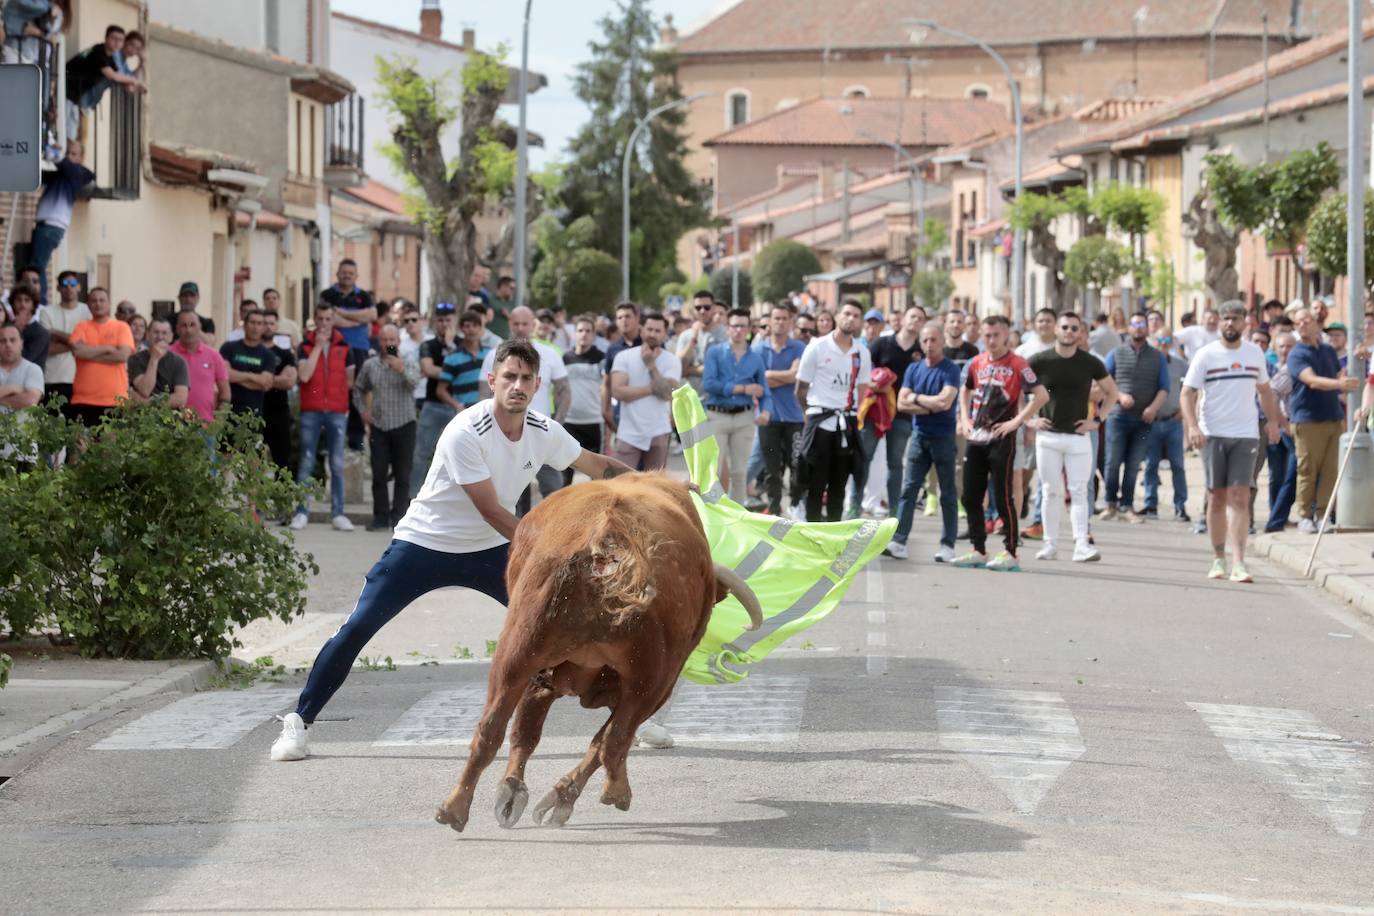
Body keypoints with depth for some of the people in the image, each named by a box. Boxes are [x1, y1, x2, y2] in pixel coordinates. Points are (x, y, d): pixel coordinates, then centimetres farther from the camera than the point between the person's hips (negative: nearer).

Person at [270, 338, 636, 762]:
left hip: (490, 550, 5)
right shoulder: (466, 433, -27)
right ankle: (299, 721, 0)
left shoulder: (544, 432, -8)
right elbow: (491, 511, -25)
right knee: (357, 628, -12)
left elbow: (599, 467, 9)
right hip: (423, 545, -5)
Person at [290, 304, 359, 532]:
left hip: (337, 412, 1)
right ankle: (301, 512, 3)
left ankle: (338, 513, 4)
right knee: (306, 464, -1)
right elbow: (304, 376, -11)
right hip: (311, 411, -1)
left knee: (337, 465, 1)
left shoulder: (344, 346, 8)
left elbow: (350, 379, 13)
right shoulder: (306, 345, 3)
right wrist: (318, 346, -10)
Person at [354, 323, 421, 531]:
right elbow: (359, 389, 22)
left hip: (404, 426, -3)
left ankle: (399, 518, 2)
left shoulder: (409, 364, 0)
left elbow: (414, 381, -21)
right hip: (379, 427, 3)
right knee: (379, 475, 1)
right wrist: (363, 411, 9)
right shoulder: (370, 365, 9)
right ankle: (380, 517, 8)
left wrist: (402, 370, -40)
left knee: (402, 476, -2)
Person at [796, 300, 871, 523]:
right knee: (816, 485, -2)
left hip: (847, 424, 4)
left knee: (839, 485, 8)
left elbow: (862, 389, 15)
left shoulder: (862, 353, 8)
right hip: (821, 422, -4)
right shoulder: (817, 348, -4)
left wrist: (858, 418, 7)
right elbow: (801, 389, 2)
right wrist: (813, 413, 8)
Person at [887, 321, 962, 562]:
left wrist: (917, 398, -7)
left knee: (948, 493, 3)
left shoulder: (951, 370, -6)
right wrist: (930, 406, -10)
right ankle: (898, 541, -6)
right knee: (908, 489, -3)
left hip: (943, 437, -4)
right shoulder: (913, 369, 8)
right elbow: (902, 403, 0)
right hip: (919, 435, 4)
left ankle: (947, 545, 8)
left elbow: (945, 402, -19)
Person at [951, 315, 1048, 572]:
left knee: (1002, 498, -6)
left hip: (1001, 439, -6)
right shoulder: (976, 363, 10)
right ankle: (978, 551, 16)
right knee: (970, 497, 8)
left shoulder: (1016, 365, -8)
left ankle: (1010, 554, -2)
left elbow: (1041, 395, -13)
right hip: (976, 438, 6)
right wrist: (965, 418, 13)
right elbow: (965, 391, 28)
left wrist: (1017, 421, -15)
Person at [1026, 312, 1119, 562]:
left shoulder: (1090, 363, 2)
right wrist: (1028, 420, 0)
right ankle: (1050, 544, 11)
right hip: (1047, 436, 0)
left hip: (1078, 437, 0)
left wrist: (1097, 419, 4)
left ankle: (1081, 544, -11)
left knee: (1078, 492, -6)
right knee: (1050, 492, 4)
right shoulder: (1040, 361, 0)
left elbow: (1111, 392, 14)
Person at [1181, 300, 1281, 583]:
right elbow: (1188, 393, -4)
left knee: (1239, 498, -9)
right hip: (1213, 434, -1)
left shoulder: (1255, 353, 8)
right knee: (1216, 498, 5)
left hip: (1246, 435, 1)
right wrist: (1192, 426, -18)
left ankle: (1238, 563, -16)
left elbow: (1264, 389, 23)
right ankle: (1218, 558, 16)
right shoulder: (1206, 355, -1)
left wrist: (1273, 421, 20)